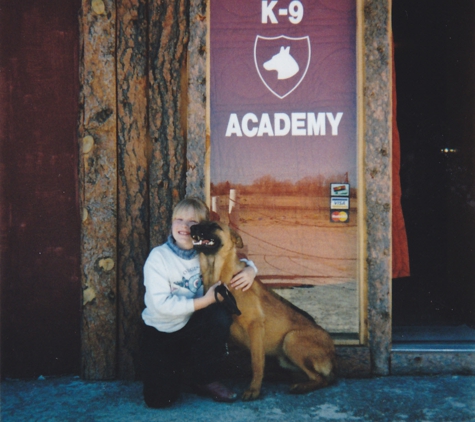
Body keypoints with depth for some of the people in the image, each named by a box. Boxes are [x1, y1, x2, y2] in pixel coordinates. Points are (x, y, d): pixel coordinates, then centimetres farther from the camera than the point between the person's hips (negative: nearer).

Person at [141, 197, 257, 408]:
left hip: (193, 327, 3)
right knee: (159, 399, -18)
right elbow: (162, 304, -23)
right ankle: (172, 367, 19)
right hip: (161, 333, -3)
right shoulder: (158, 257, -16)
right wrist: (205, 300, -28)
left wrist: (249, 270, -20)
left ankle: (206, 379, -7)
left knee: (220, 315, -29)